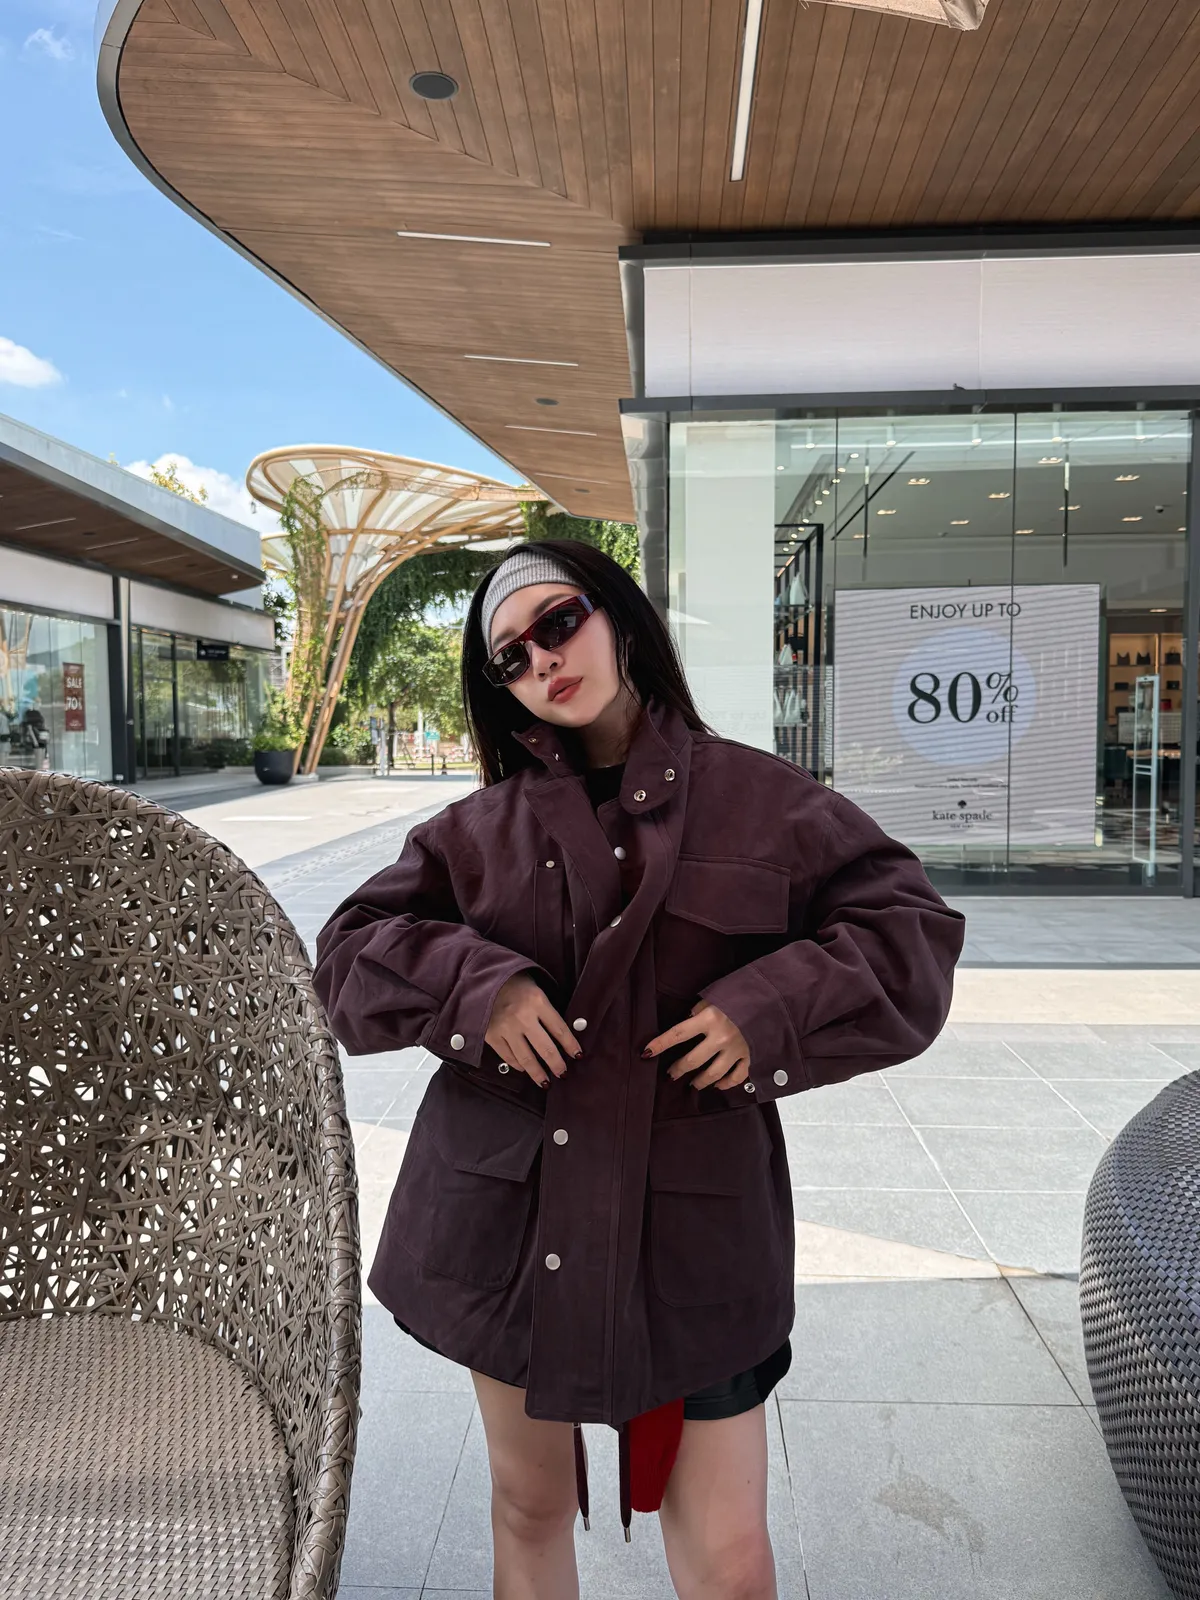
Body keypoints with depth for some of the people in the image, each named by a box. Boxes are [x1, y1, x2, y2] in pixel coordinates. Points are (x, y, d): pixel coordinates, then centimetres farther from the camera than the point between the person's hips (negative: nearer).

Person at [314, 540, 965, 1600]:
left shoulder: (759, 798, 0)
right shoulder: (482, 830, 4)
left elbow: (911, 933, -1)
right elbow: (349, 949, 4)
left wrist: (771, 1009, -15)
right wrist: (475, 985, -14)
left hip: (693, 1228, -1)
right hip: (511, 1221, 2)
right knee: (530, 1509, 20)